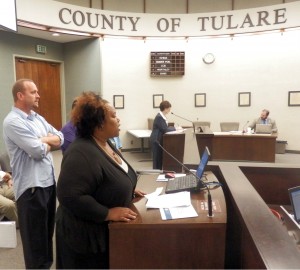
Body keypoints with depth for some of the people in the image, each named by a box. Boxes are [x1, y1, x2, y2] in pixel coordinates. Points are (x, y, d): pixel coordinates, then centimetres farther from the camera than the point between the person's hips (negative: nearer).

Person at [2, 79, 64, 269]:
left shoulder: (38, 118, 12)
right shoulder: (13, 122, -15)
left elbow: (60, 138, 8)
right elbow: (38, 151, -22)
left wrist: (42, 140, -10)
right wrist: (49, 143, -1)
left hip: (49, 181, 9)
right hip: (32, 185, -9)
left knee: (48, 230, 23)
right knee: (35, 236, 7)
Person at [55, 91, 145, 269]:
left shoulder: (105, 143, 4)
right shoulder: (81, 154, -27)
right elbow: (70, 196, -33)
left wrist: (128, 190, 7)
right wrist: (108, 213, -29)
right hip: (86, 237, -9)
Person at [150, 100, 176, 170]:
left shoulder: (162, 116, 9)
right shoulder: (159, 117, -21)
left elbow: (166, 127, 12)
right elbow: (165, 129, -23)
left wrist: (174, 128, -2)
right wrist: (175, 128, -13)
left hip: (159, 140, 10)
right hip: (156, 140, -10)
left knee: (160, 157, 13)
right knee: (157, 158, -2)